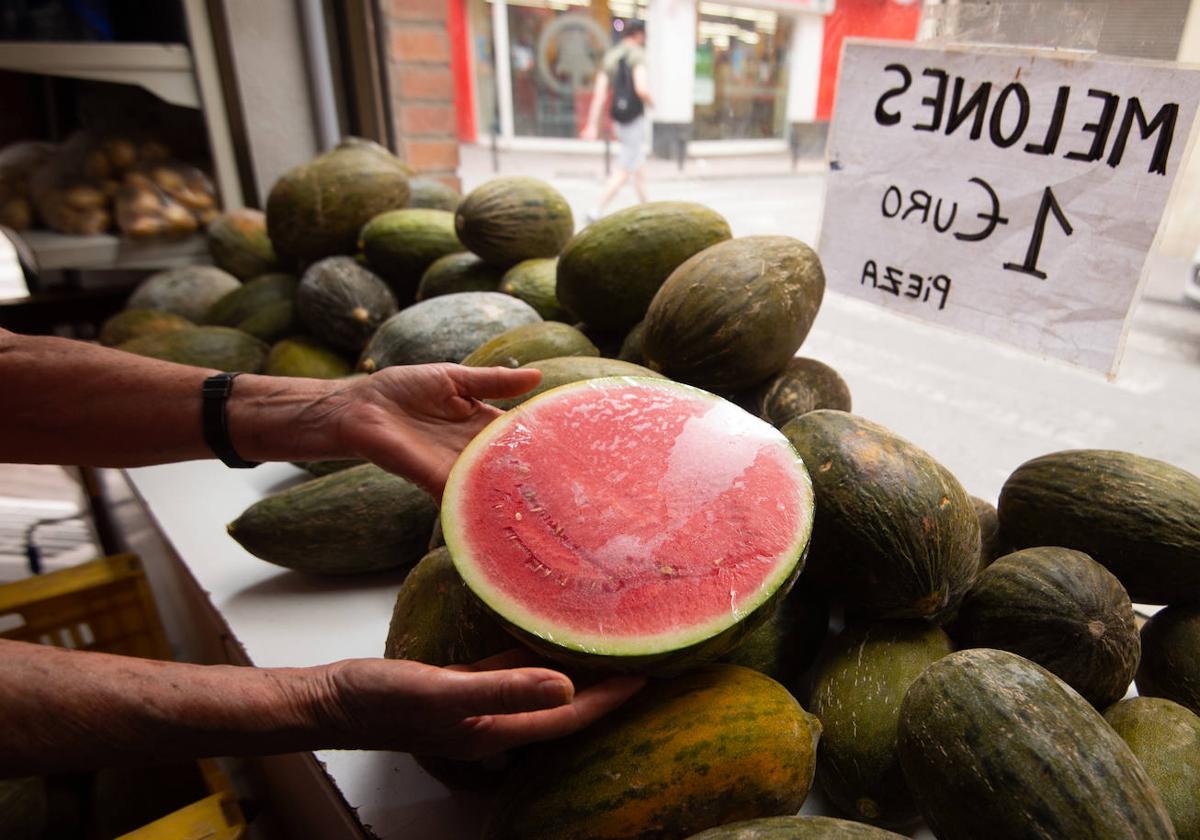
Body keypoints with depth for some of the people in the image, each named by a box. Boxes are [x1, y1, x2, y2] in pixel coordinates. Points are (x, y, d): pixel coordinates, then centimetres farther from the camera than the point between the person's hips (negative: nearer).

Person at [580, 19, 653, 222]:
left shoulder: (610, 56, 10)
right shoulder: (637, 55, -11)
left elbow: (599, 92, 5)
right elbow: (641, 88, -25)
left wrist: (592, 125, 2)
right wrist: (650, 102, -2)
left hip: (617, 115, 8)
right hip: (634, 116, -8)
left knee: (639, 165, 20)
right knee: (625, 171, -5)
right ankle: (596, 211, -12)